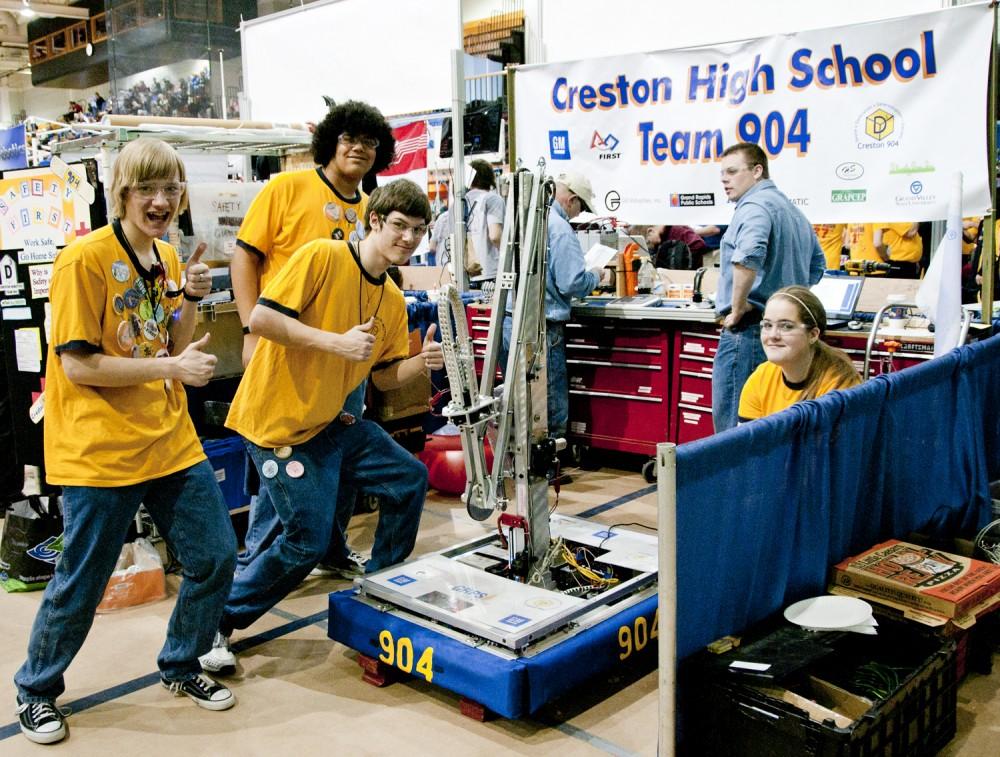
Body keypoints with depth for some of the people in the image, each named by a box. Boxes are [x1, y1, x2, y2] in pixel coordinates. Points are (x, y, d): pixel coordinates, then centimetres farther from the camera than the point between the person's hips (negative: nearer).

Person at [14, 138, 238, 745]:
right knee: (81, 584, 5)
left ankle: (181, 666, 31)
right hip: (102, 451, -6)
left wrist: (190, 298, -4)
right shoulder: (84, 260, -12)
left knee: (217, 555, 7)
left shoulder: (167, 259, 9)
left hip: (173, 441, 7)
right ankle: (36, 690, 31)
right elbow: (77, 365, -16)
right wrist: (171, 367, -19)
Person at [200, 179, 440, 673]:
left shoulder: (393, 300, 8)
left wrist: (421, 362, -9)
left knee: (410, 479, 7)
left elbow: (384, 376, 11)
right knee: (307, 542, -10)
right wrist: (338, 342, -27)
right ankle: (216, 621, 12)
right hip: (279, 425, -8)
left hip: (331, 423, 8)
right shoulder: (322, 257, -16)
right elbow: (260, 318, -23)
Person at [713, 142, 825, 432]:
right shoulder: (792, 209, 23)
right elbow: (817, 263, 34)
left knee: (732, 423, -8)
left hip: (748, 326, -10)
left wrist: (737, 308, -19)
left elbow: (749, 255, -29)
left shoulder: (754, 205, -9)